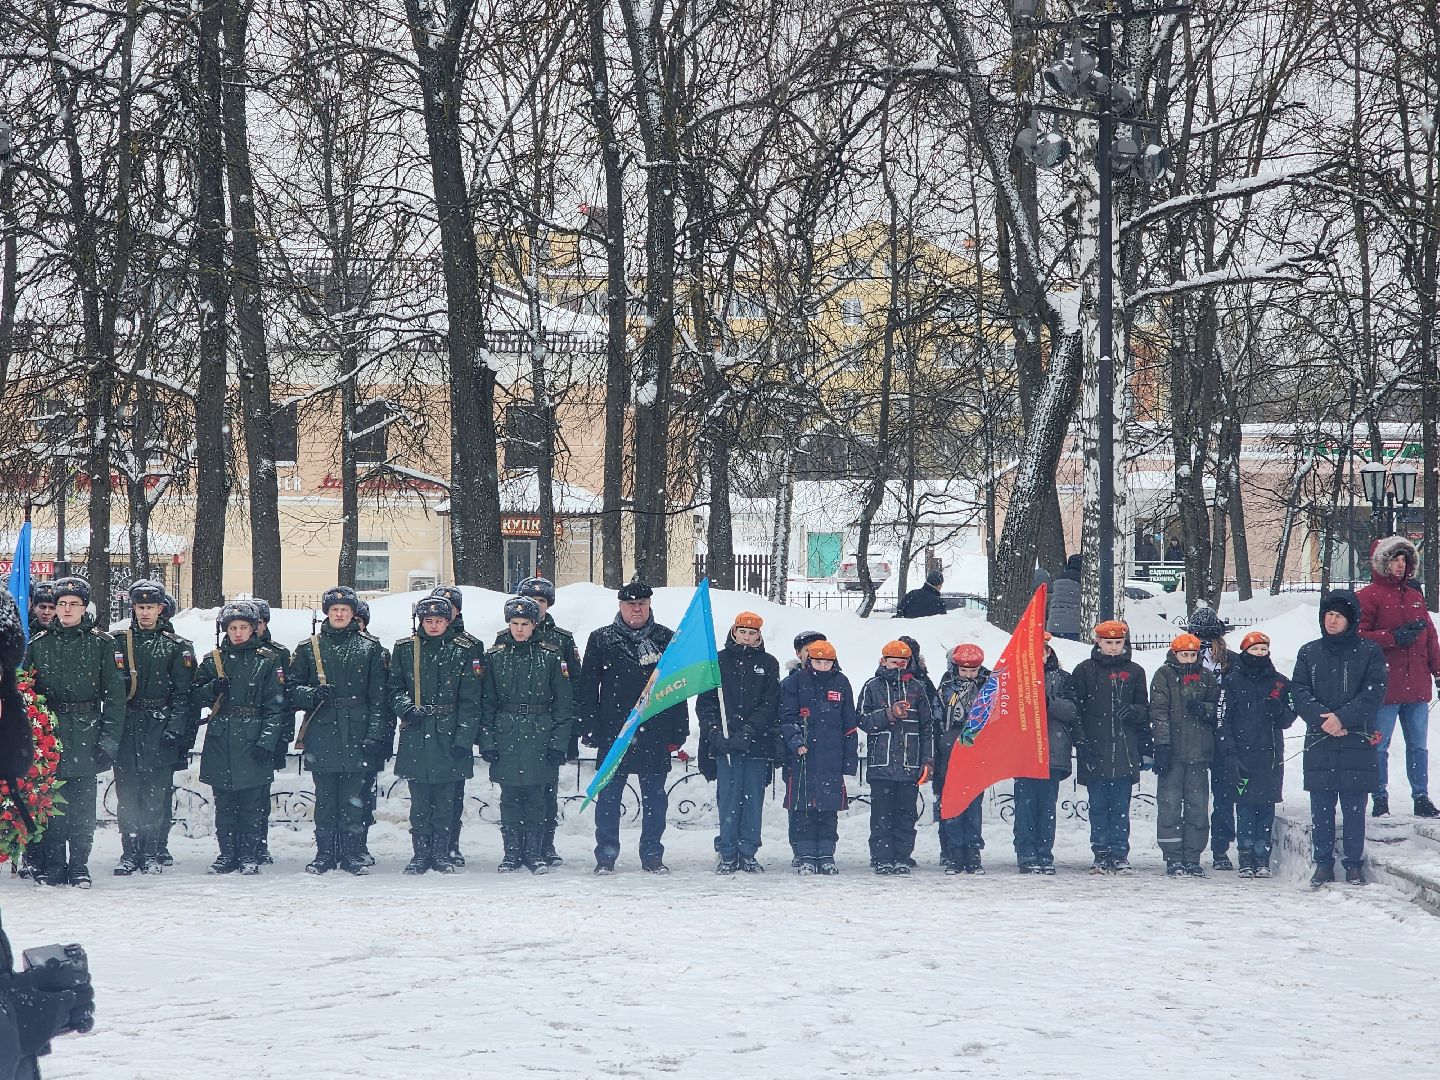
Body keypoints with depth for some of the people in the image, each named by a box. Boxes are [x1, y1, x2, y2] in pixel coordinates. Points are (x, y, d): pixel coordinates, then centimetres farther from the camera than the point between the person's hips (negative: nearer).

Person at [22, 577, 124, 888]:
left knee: (83, 803, -2)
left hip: (86, 732, -2)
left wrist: (109, 737, -6)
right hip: (48, 731, 2)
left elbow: (114, 695, 1)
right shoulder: (39, 644, 9)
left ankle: (79, 866, 6)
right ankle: (53, 866, 7)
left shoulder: (102, 644, 3)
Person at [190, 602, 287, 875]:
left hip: (252, 740, -3)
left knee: (252, 803, -2)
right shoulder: (213, 660, 12)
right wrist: (213, 688, -9)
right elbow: (196, 698, 13)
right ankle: (227, 854, 12)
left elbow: (275, 706, -1)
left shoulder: (268, 660, 3)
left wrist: (267, 740, -10)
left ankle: (249, 855, 5)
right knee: (224, 803, 5)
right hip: (220, 742, 3)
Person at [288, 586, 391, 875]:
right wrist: (313, 694, -11)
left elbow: (378, 697, 4)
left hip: (357, 733, 0)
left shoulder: (370, 649, 8)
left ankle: (351, 854, 5)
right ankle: (325, 853, 9)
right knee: (325, 796, 2)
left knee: (354, 796, -1)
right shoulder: (309, 648, 9)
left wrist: (375, 735, -4)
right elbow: (292, 688, 10)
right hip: (322, 732, 1)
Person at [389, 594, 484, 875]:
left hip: (449, 736, -1)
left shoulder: (465, 651, 1)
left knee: (445, 798, 2)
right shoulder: (405, 649, 7)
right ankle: (420, 854, 9)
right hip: (415, 735, 1)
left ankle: (441, 854, 11)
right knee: (419, 799, 3)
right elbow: (394, 688, 11)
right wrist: (406, 708, -10)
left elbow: (470, 701, -1)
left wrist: (464, 739, -8)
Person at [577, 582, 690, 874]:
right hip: (613, 732, -1)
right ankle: (606, 856, 8)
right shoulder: (601, 640, 4)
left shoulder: (666, 639, 7)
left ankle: (652, 855, 13)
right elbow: (587, 687, 4)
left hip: (655, 734, 1)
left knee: (655, 797, 5)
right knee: (609, 796, 1)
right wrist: (590, 728, -4)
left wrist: (678, 732, 3)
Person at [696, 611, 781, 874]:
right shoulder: (719, 661, 8)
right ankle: (727, 855, 1)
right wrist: (716, 732, -9)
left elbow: (769, 704, 0)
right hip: (724, 743, -1)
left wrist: (749, 730, -13)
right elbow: (705, 702, 4)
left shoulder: (768, 664, 8)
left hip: (757, 743, 1)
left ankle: (748, 854, 7)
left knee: (753, 798, 2)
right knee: (729, 798, -3)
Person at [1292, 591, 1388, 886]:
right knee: (1321, 809, 3)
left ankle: (1354, 864, 8)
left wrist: (1343, 717, -16)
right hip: (1319, 743, 2)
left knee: (1354, 809, 0)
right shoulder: (1309, 653, 12)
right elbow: (1299, 691, 3)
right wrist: (1322, 717, -14)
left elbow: (1374, 693, -5)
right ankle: (1323, 864, 10)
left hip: (1357, 743, -2)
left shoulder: (1369, 652, 4)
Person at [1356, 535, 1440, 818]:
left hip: (1416, 686, 6)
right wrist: (1394, 637, -17)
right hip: (1385, 686, -6)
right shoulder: (1369, 596, -2)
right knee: (1379, 746, -1)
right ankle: (1381, 800, 6)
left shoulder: (1415, 595, 17)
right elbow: (1358, 636, -10)